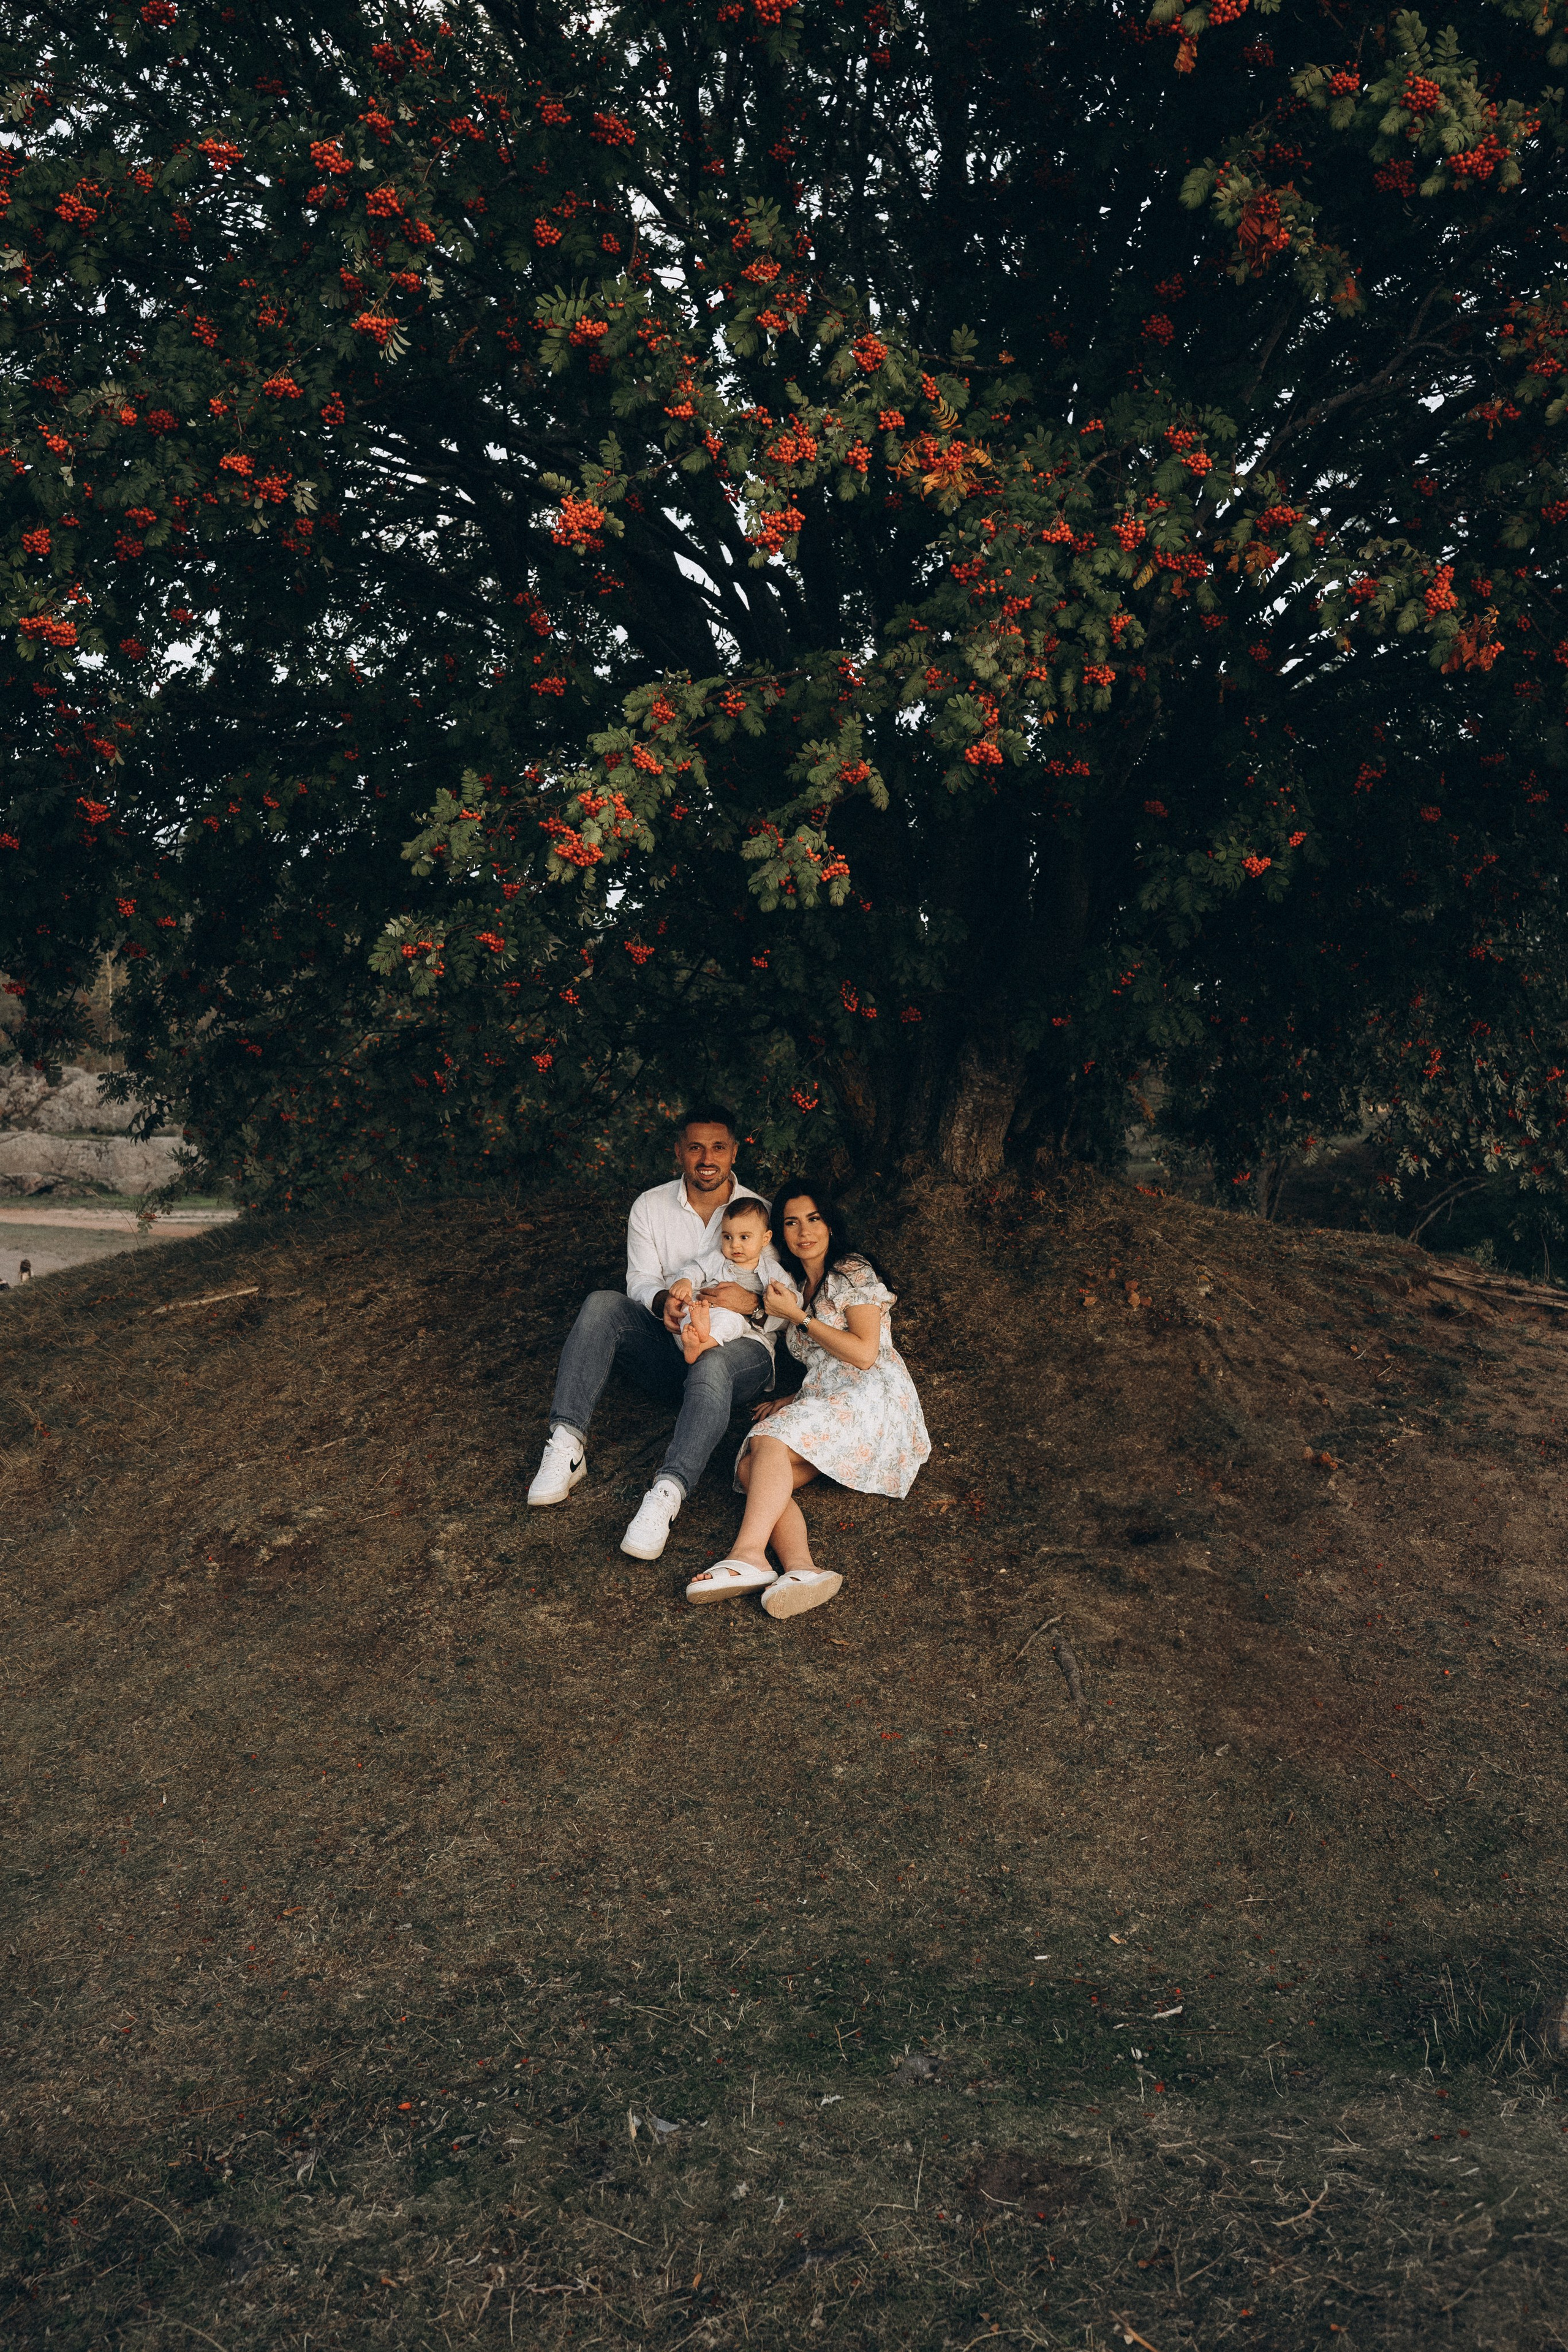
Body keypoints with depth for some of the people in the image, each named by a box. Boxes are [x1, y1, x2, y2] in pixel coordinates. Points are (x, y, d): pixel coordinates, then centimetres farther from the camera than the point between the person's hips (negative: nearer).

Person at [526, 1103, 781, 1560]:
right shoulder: (650, 1207, 7)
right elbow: (640, 1281, -1)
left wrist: (753, 1303, -26)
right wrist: (662, 1300, -25)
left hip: (738, 1351, -3)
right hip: (669, 1350, 3)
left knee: (711, 1367, -40)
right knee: (603, 1305, -24)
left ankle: (667, 1493, -55)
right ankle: (566, 1445, -34)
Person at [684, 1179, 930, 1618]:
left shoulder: (852, 1272, 4)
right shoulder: (797, 1288, 28)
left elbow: (864, 1354, -9)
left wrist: (798, 1318, -5)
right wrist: (794, 1401, 11)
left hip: (870, 1398, -7)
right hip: (820, 1402, 7)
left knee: (770, 1440, -32)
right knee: (749, 1468, -23)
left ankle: (749, 1556, -49)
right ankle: (801, 1568, -48)